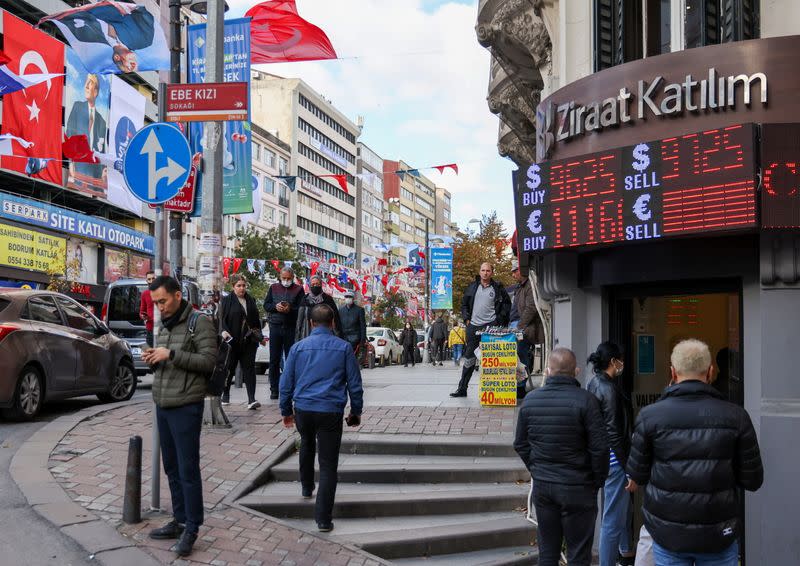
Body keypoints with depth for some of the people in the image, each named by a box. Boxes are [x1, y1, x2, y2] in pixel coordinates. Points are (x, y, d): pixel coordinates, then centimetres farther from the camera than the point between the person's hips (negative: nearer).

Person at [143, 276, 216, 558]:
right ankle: (179, 520, 25)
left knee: (188, 470, -3)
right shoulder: (164, 325, 15)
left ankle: (191, 529, 7)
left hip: (185, 407, -8)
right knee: (172, 468, 14)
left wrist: (171, 354, -21)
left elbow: (208, 360, -15)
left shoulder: (200, 322, -8)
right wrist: (153, 360, 1)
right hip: (162, 405, 8)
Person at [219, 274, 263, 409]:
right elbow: (222, 319, -7)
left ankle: (251, 400, -8)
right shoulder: (227, 300, 0)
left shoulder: (251, 300, 13)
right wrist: (224, 331, -23)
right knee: (229, 368, 9)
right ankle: (225, 396, 29)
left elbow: (256, 320, 19)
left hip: (249, 341, 3)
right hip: (232, 341, -3)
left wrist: (259, 335, 14)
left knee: (249, 368, -3)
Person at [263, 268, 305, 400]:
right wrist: (275, 306, -11)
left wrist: (290, 309, -21)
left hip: (291, 328, -2)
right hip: (275, 327, 2)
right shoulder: (273, 288, 12)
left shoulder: (298, 290, 4)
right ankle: (274, 389, 10)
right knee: (274, 360, 4)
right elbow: (266, 305, 9)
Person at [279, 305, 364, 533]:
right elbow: (355, 383, 3)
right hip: (331, 411, -2)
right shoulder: (344, 347, -1)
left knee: (307, 445, 33)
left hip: (303, 409, 2)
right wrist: (356, 411, 14)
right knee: (328, 465, 2)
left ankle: (306, 488, 45)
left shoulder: (298, 347, 3)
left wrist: (286, 411, 18)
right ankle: (323, 518, 1)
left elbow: (286, 382, 7)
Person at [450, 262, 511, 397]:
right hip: (473, 326, 3)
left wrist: (500, 318, -3)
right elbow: (464, 303, 17)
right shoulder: (473, 286, 10)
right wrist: (466, 318, 6)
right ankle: (462, 389, 12)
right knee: (469, 358, 8)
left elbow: (507, 303, 7)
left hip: (490, 325, -3)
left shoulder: (497, 288, 2)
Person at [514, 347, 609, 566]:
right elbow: (599, 447, -15)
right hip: (577, 488, -4)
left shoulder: (530, 399, 0)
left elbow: (520, 445, 8)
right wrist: (598, 481, 0)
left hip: (542, 486, 4)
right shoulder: (585, 401, -15)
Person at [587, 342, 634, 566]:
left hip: (601, 455, 11)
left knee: (623, 507, 27)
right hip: (614, 457, -10)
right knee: (613, 517, -1)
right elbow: (614, 433, -21)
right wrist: (627, 467, -16)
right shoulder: (609, 389, -20)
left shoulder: (593, 384, 8)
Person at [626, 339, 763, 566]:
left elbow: (637, 474, -4)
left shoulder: (650, 415, -11)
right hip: (719, 538, 0)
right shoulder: (736, 416, -10)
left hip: (668, 535, 0)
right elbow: (752, 480, -4)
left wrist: (636, 480, 19)